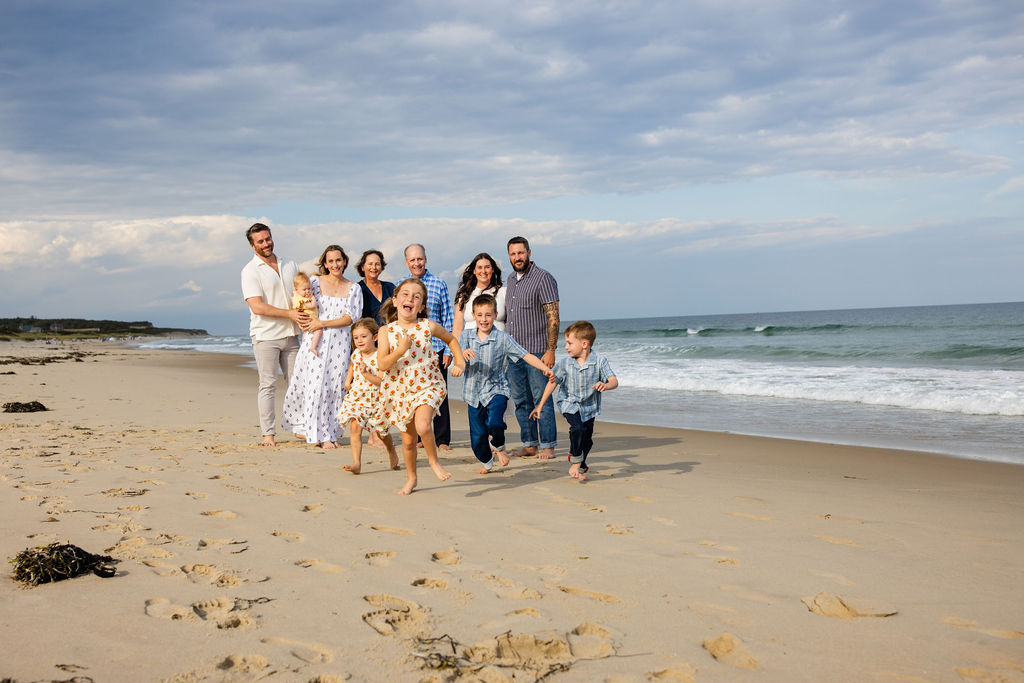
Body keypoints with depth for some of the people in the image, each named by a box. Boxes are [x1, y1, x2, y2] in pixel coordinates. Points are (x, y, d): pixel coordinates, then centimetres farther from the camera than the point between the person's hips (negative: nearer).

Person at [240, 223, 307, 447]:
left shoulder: (289, 265, 11)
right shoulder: (250, 271, -6)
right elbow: (257, 306, -15)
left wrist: (305, 317, -1)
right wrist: (290, 314, -18)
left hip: (290, 335, 5)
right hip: (266, 336, -5)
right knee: (268, 385, -4)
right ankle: (268, 433, 2)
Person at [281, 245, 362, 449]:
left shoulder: (353, 289, 6)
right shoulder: (315, 282, 3)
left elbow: (350, 318, -3)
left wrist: (322, 323, -13)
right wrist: (305, 323, -5)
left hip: (340, 342, 1)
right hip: (316, 341, -1)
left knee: (335, 385, 1)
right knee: (316, 384, -6)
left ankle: (330, 431, 11)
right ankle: (320, 434, 1)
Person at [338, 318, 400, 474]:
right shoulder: (355, 354, 2)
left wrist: (366, 374, -32)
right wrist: (348, 380, 19)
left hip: (376, 401, -4)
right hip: (356, 398, 4)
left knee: (381, 432, 13)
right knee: (354, 427, -17)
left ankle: (392, 452, 44)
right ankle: (356, 463, -20)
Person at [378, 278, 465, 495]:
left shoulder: (429, 327, -5)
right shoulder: (386, 331, -6)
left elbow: (451, 339, 15)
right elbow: (382, 365, -14)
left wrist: (459, 363, 7)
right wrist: (400, 350, -28)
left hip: (427, 385, -1)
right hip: (400, 390, 2)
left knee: (423, 426, -26)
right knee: (408, 439, 11)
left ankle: (433, 461, 2)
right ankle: (411, 478, 34)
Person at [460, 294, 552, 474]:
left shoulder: (502, 338, -3)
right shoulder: (466, 336, 3)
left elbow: (525, 355, -6)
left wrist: (545, 368, -20)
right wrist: (463, 354, -29)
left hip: (496, 390, -2)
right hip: (473, 392, 3)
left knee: (495, 424, -26)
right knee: (477, 435, 6)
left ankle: (499, 447, 9)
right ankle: (487, 463, 36)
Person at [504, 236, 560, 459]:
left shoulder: (543, 278, -8)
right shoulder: (511, 280, 15)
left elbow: (553, 317, -13)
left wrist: (550, 351, -19)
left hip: (537, 351, -7)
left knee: (542, 399, -4)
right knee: (521, 400, 9)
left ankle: (548, 446, 3)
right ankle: (529, 445, 17)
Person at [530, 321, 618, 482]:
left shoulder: (599, 361, -15)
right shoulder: (564, 364, -11)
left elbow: (614, 381, -19)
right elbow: (552, 383, 0)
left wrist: (605, 386, -44)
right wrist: (540, 406, 4)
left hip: (589, 406, 1)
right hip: (569, 404, -1)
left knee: (587, 440, 8)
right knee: (578, 428, -25)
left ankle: (580, 467, 35)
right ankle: (576, 461, -5)